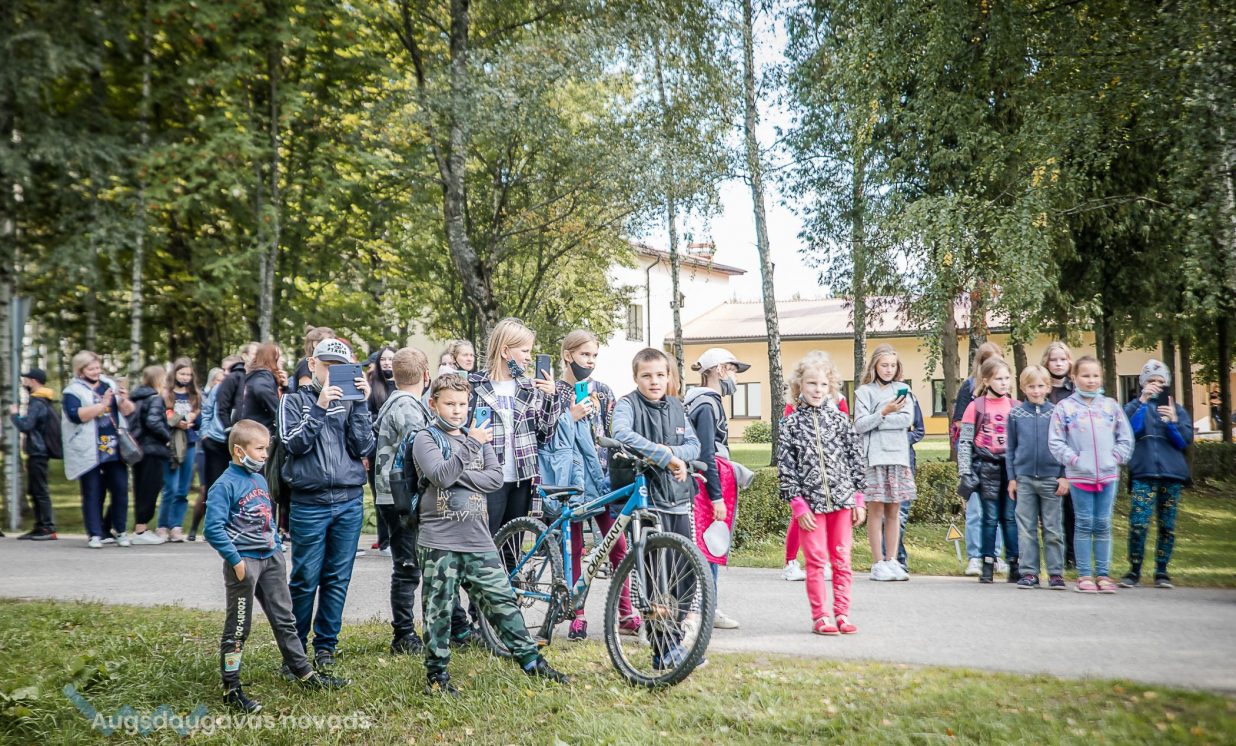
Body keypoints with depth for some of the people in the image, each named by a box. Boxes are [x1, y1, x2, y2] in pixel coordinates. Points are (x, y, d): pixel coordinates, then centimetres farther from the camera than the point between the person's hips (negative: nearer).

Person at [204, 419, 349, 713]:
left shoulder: (260, 479, 12)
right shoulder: (225, 485, -14)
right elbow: (214, 528, -20)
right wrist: (235, 560, -21)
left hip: (271, 559, 8)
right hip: (243, 561, -8)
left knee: (284, 619, 14)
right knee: (238, 628, 2)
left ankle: (304, 674, 23)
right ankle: (231, 690, 11)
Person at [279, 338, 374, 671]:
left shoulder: (350, 401, 9)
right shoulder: (295, 400, 5)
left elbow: (363, 448, -2)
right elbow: (295, 444, -9)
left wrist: (360, 405, -9)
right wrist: (319, 407, -16)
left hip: (349, 502, 2)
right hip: (309, 503, -2)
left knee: (338, 580, 8)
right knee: (305, 580, 2)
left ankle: (326, 646, 20)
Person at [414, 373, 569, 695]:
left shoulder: (476, 436, 16)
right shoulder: (426, 439, 0)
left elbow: (496, 478, 3)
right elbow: (441, 476, -18)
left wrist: (459, 476, -10)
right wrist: (471, 444, -23)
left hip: (478, 538, 4)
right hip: (440, 540, -4)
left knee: (502, 600, 5)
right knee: (439, 610, 2)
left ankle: (530, 659, 13)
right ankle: (437, 674, 13)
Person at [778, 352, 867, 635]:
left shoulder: (840, 419, 6)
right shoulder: (791, 424, 1)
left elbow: (856, 458, 7)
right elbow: (785, 467, -2)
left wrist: (858, 499, 3)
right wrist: (798, 504, -7)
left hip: (842, 499, 2)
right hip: (810, 502, -2)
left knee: (842, 559, 6)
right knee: (816, 560, 1)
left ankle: (842, 614, 14)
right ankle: (820, 616, 9)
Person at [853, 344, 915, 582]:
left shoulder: (902, 390, 12)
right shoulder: (864, 391, 4)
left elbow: (907, 419, -2)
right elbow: (859, 426, -6)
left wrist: (877, 420, -8)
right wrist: (884, 413, -16)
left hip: (898, 456, 3)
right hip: (874, 457, -3)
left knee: (894, 511, 6)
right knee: (876, 510, -2)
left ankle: (892, 561, 11)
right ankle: (878, 563, 2)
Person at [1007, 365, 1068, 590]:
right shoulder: (1015, 414, 4)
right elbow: (1011, 448, 8)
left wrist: (1064, 476, -2)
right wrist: (1011, 477, 5)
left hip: (1051, 478, -1)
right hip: (1024, 478, 1)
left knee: (1053, 529, 5)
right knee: (1026, 529, 4)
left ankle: (1056, 573, 11)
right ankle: (1028, 572, 9)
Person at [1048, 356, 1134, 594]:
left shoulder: (1111, 405, 7)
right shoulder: (1064, 408, -1)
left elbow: (1126, 438, 11)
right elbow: (1055, 442, -2)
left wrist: (1116, 458, -1)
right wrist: (1073, 459, -10)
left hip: (1108, 474, 2)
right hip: (1079, 475, -2)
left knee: (1103, 525, 7)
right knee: (1084, 525, 2)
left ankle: (1102, 574, 14)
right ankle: (1084, 575, 8)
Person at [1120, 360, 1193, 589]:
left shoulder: (1177, 409, 15)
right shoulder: (1137, 406, 9)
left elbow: (1185, 441, 4)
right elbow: (1129, 428, -11)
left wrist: (1173, 421, -13)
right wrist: (1142, 401, -18)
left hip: (1172, 475, 2)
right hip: (1143, 474, -2)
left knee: (1167, 525, 5)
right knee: (1138, 523, -12)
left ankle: (1161, 571, 15)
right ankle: (1134, 570, 0)